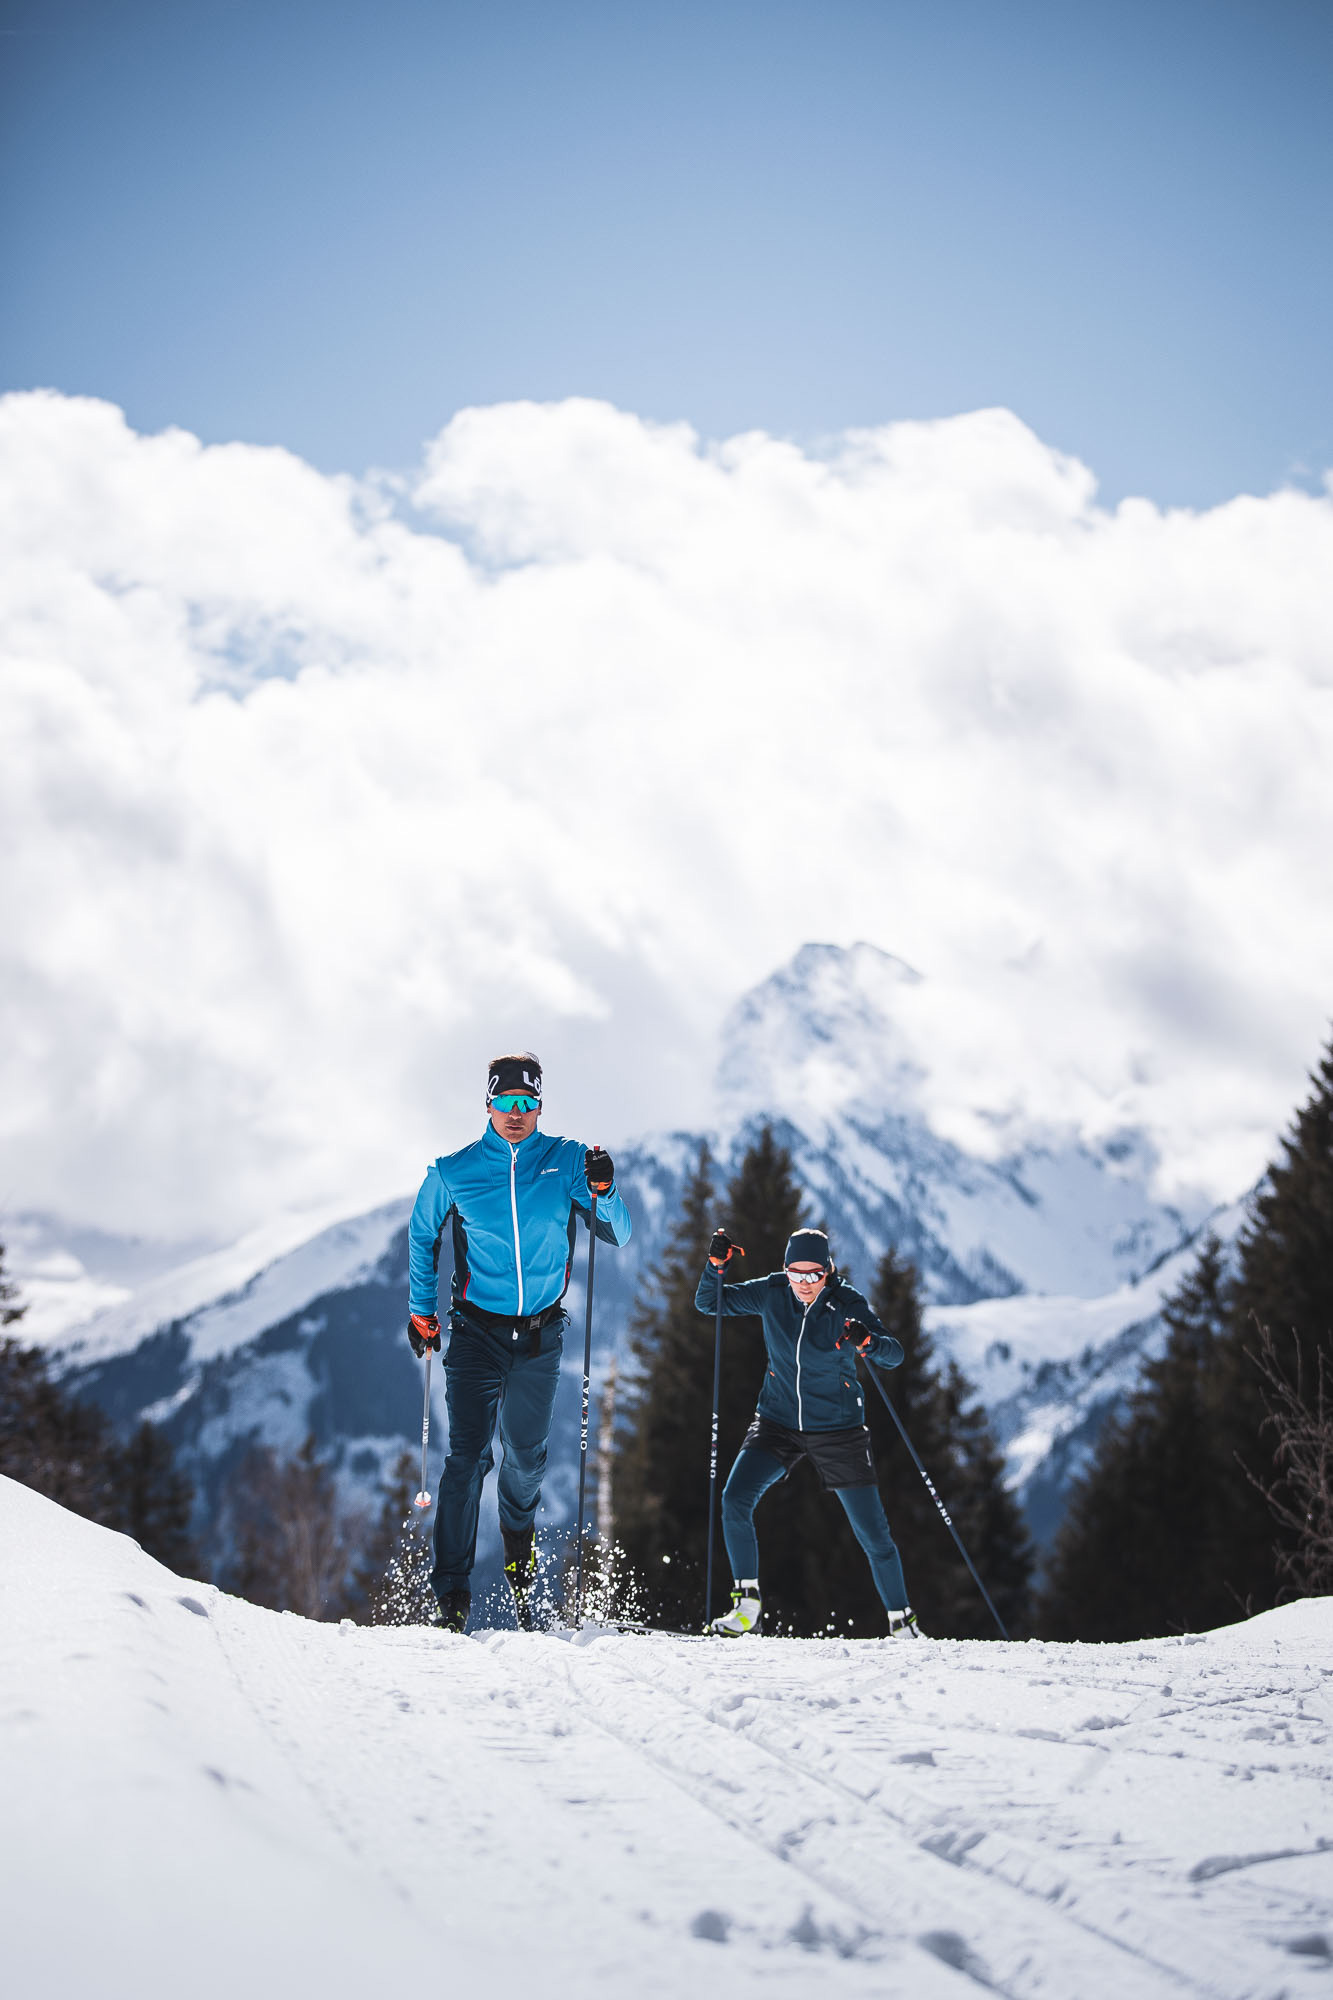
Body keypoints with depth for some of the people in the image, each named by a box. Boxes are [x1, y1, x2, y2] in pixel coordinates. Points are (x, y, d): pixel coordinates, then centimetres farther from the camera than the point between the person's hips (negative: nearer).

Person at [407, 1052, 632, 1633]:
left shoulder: (567, 1161, -1)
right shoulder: (454, 1171, -3)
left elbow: (617, 1236, -2)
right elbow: (422, 1236, 14)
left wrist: (603, 1190, -21)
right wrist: (421, 1311, 11)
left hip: (540, 1335, 2)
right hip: (477, 1329, -2)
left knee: (526, 1456, 11)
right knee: (468, 1455, -10)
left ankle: (518, 1549, 40)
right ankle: (452, 1592, -6)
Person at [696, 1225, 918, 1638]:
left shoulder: (848, 1305, -14)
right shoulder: (772, 1293, -7)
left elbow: (894, 1356, -20)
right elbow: (708, 1303, 0)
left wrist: (868, 1342, -41)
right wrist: (716, 1265, -19)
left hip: (838, 1429, -2)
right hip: (778, 1422, 2)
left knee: (873, 1534, 1)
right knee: (735, 1500, -20)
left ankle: (901, 1620, 21)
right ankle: (747, 1605, -7)